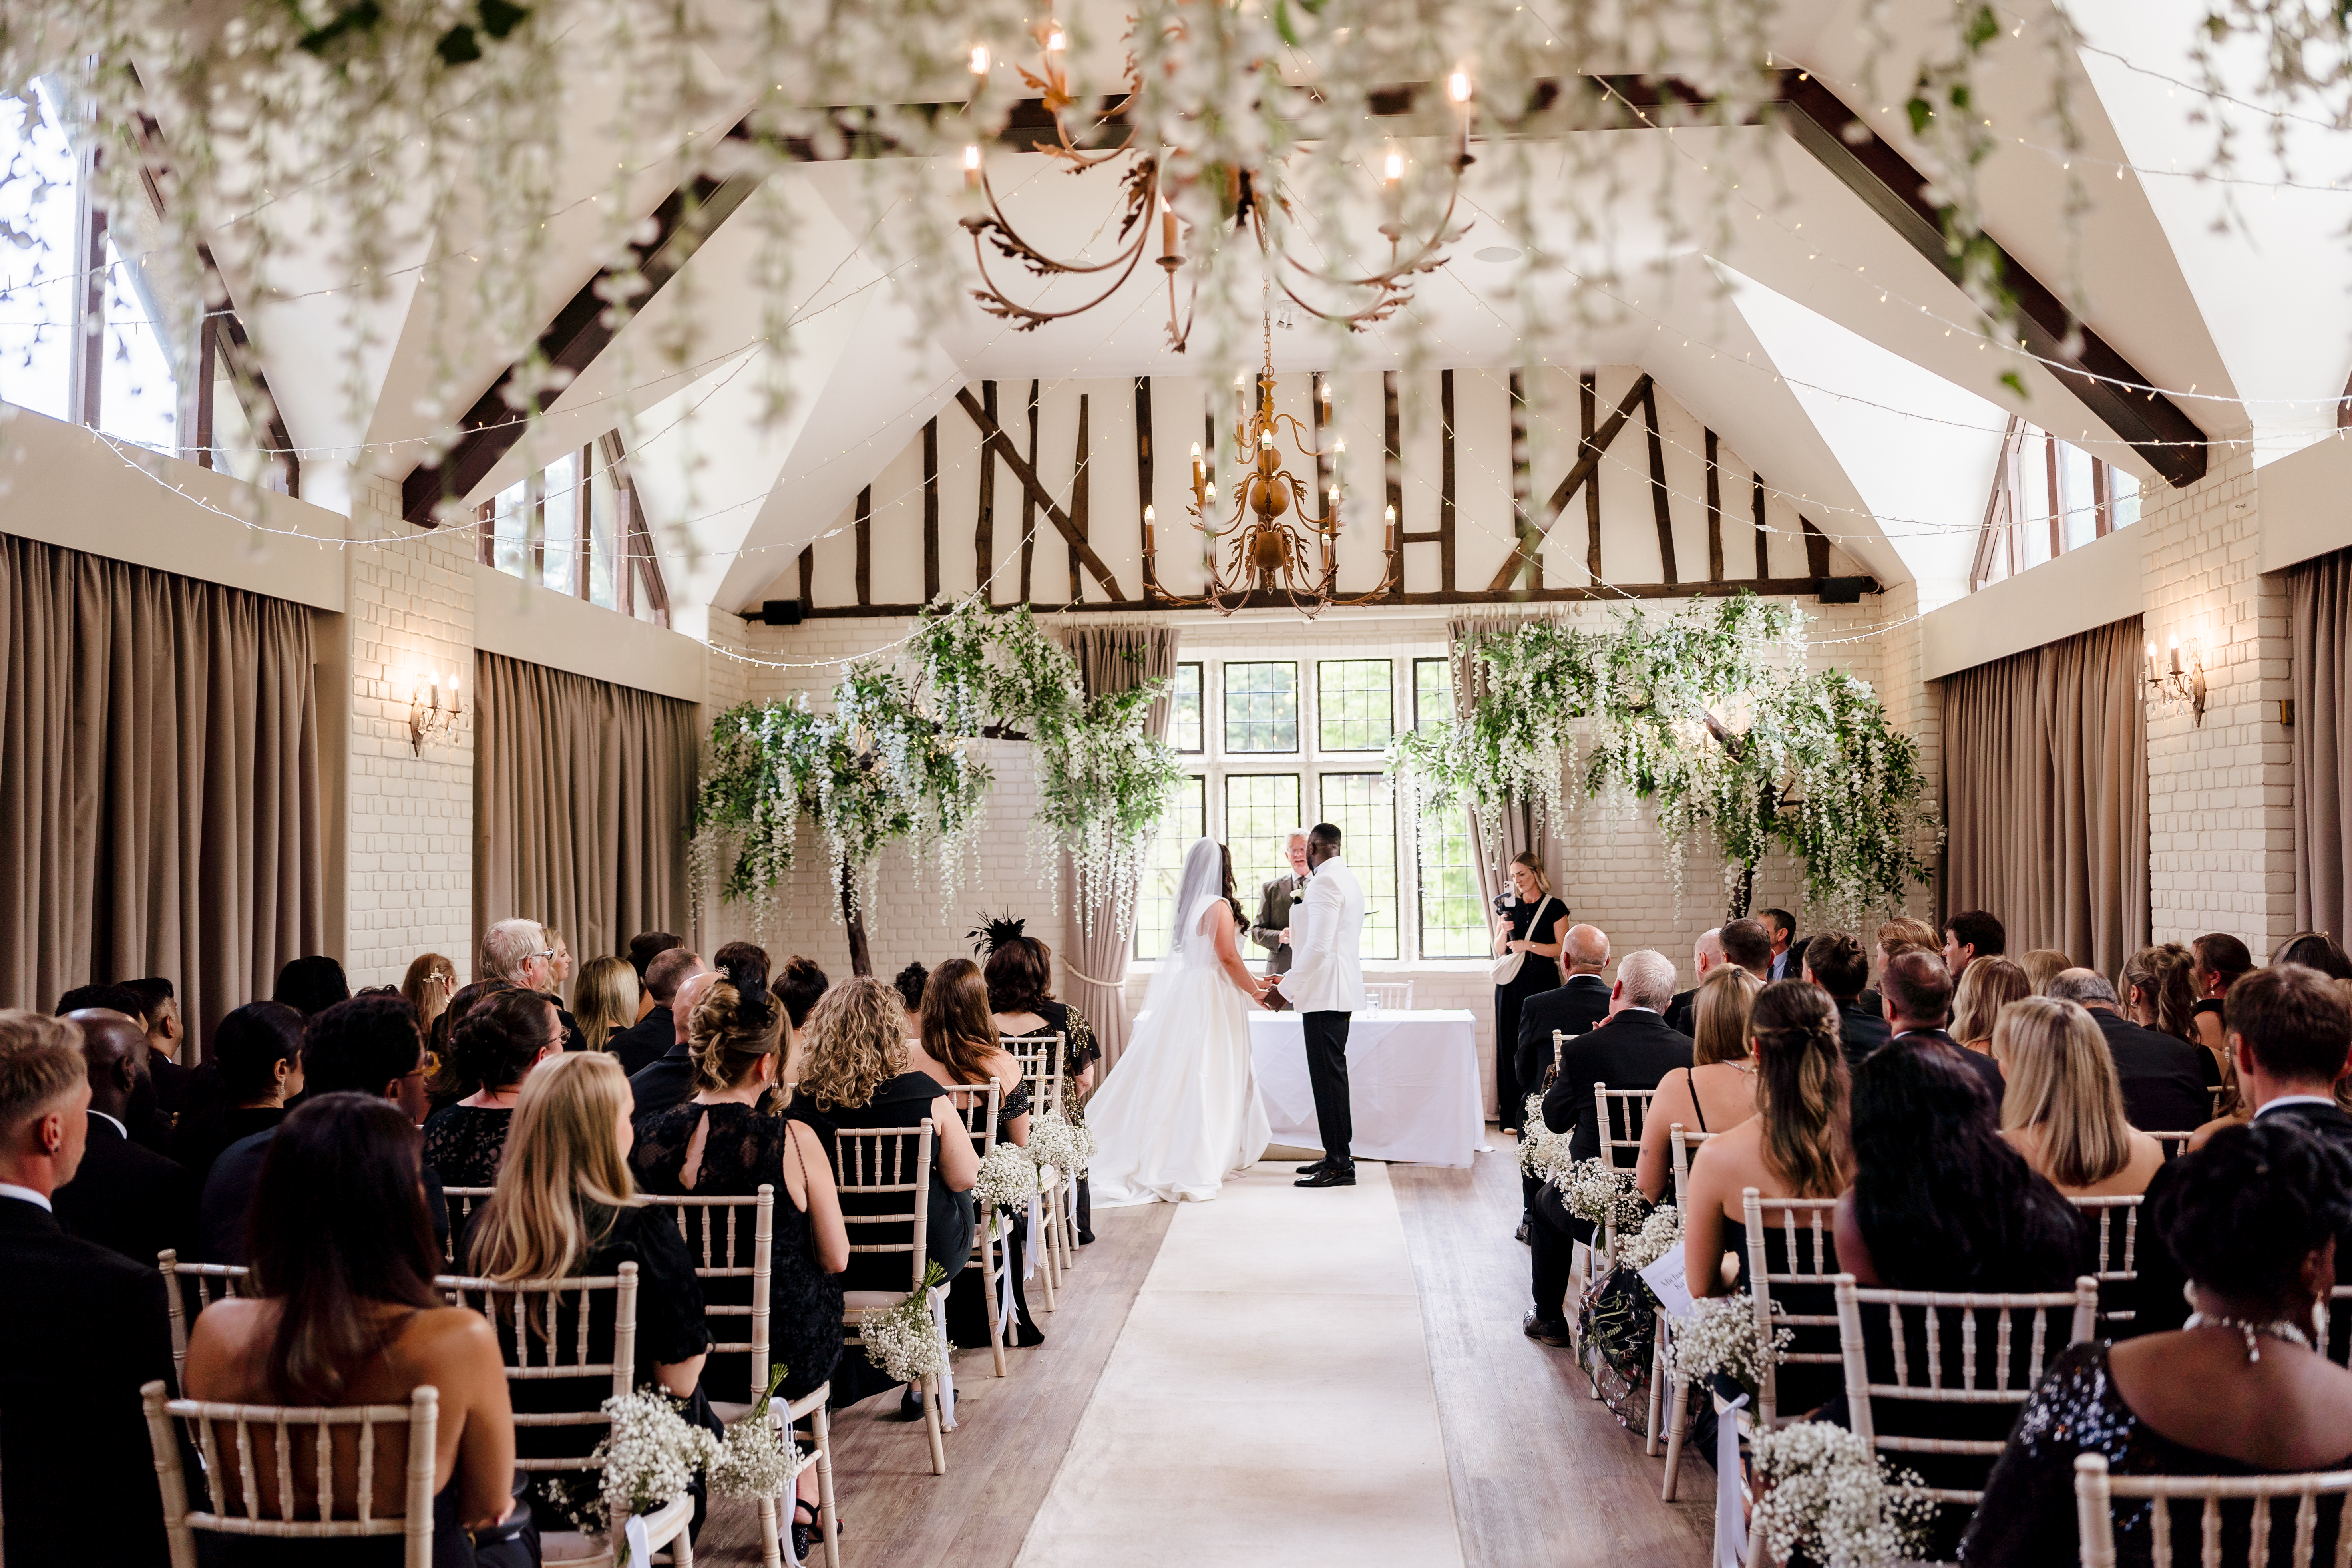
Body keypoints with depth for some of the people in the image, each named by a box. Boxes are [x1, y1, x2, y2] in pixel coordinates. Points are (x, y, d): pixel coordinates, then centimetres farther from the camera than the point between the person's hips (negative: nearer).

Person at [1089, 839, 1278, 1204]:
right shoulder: (1218, 907, -12)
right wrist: (1254, 991, -1)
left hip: (1182, 995, 8)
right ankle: (1193, 1170, -1)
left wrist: (1253, 980, 19)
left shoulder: (1185, 906, 12)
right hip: (1211, 999, -8)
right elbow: (1229, 958, -15)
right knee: (1204, 1081, -3)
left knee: (1170, 1076, 10)